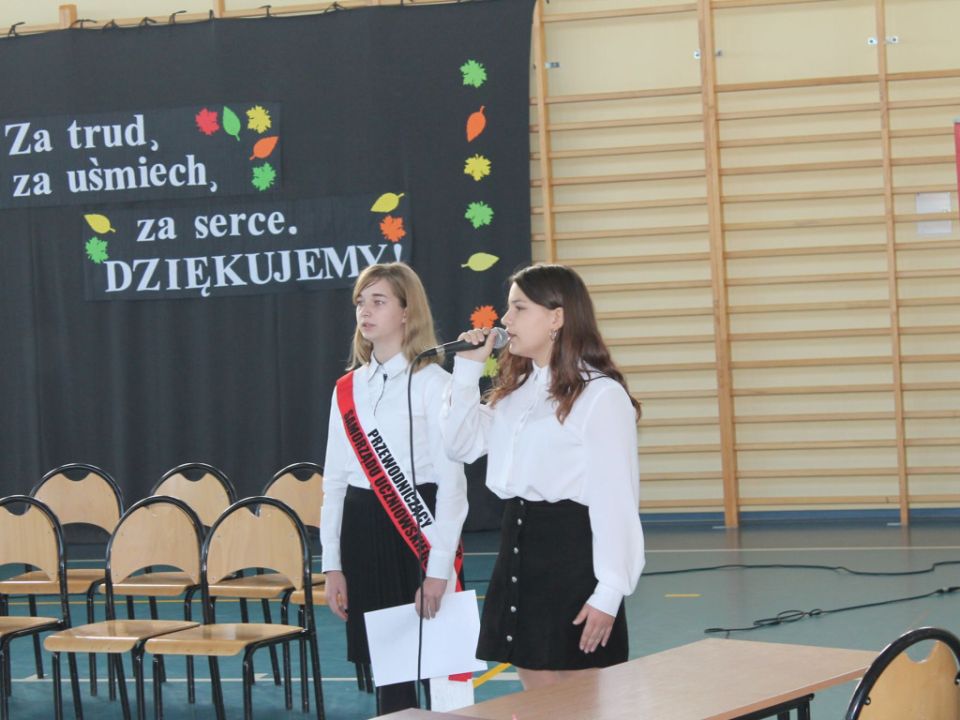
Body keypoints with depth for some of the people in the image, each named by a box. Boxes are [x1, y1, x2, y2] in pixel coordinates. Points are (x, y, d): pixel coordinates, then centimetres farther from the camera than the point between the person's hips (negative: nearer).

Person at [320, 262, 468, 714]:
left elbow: (452, 480, -10)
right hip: (362, 530, 5)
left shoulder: (432, 383, -7)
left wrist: (439, 570, -14)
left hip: (418, 528, -5)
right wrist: (332, 565, 9)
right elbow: (334, 479, 13)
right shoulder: (347, 389, 10)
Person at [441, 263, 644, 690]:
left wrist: (609, 593, -17)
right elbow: (460, 445, 18)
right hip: (518, 544, 8)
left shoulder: (601, 395, -12)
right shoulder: (515, 389, 14)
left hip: (573, 553, -8)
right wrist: (467, 368, 8)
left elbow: (616, 500, -14)